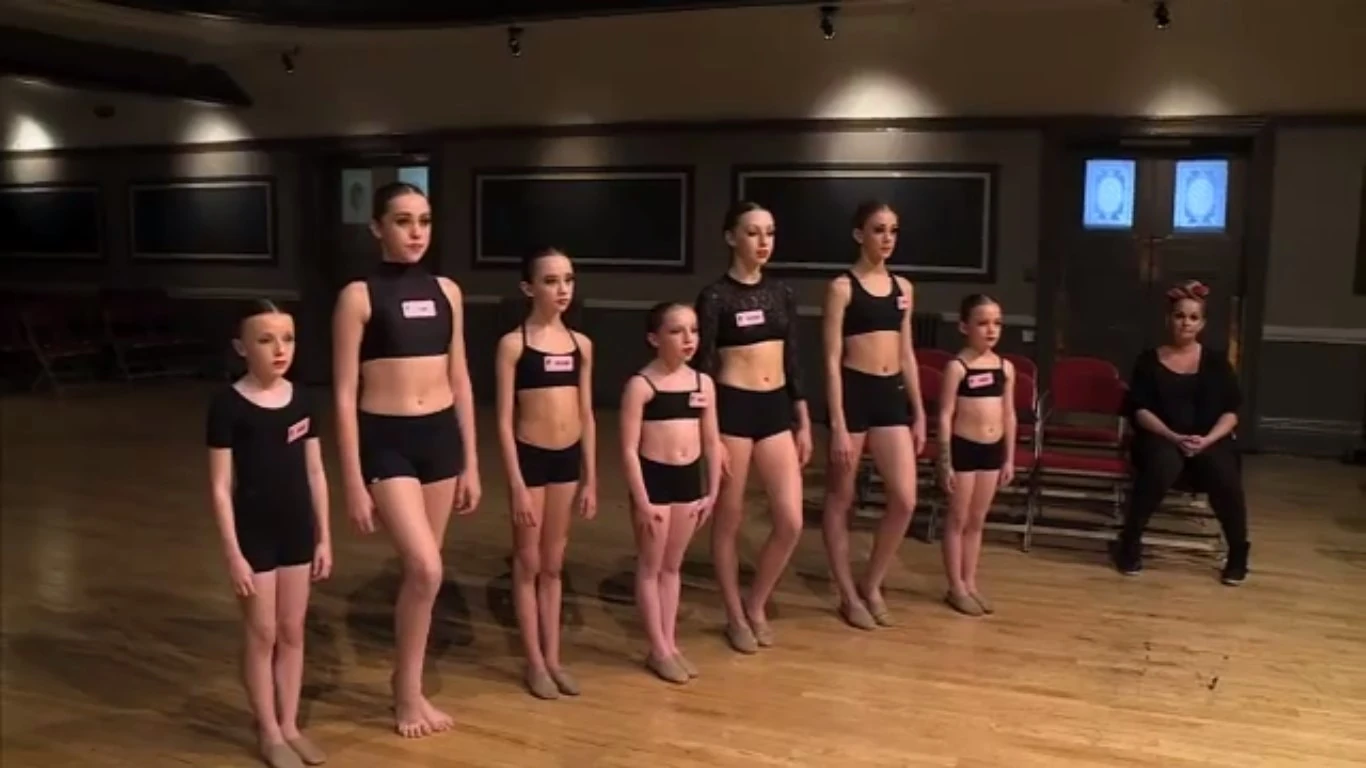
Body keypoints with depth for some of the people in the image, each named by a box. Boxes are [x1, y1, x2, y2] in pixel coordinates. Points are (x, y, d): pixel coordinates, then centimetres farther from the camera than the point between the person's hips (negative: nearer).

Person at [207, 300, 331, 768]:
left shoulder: (302, 400, 0)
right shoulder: (228, 405, -14)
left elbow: (315, 473, 6)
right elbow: (220, 487, -12)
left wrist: (324, 537, 7)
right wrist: (233, 553, -13)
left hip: (298, 531, 5)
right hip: (254, 534, -4)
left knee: (293, 632, 14)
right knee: (262, 634, 8)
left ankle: (290, 726, 28)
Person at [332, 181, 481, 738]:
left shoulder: (447, 292, 7)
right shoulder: (359, 296, -7)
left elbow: (460, 382, 11)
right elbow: (345, 394, -8)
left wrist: (471, 463, 10)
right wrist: (353, 481, -10)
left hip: (440, 436, 5)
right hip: (385, 440, -5)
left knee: (424, 572, 12)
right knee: (425, 568, -14)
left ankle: (409, 684, 28)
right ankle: (408, 691, 8)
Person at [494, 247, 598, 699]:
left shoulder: (581, 344, 4)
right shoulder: (513, 344, -9)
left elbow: (587, 416, 8)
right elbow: (504, 420, -10)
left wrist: (591, 479, 8)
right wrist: (516, 484, -13)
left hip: (569, 458, 4)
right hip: (530, 457, -4)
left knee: (554, 564, 14)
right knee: (528, 564, 7)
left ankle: (553, 657, 25)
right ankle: (535, 662, 18)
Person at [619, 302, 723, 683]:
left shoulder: (704, 383, 2)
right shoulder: (641, 385, -13)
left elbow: (712, 442, 9)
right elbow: (629, 449, -14)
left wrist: (712, 492, 8)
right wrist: (642, 501, -15)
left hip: (689, 479, 5)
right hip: (653, 478, -5)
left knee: (673, 566, 16)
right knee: (650, 566, 8)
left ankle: (670, 644, 27)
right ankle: (658, 650, 18)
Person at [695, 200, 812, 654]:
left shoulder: (782, 294, 9)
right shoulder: (716, 297, -7)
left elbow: (793, 363, 13)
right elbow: (702, 369, -9)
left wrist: (804, 424, 11)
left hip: (776, 410, 5)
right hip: (732, 410, -5)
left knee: (791, 522, 0)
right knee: (729, 520, 6)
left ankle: (757, 606, 22)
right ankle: (735, 616, 23)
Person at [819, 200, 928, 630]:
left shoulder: (903, 288, 11)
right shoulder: (842, 288, -7)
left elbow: (907, 355, 16)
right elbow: (832, 360, -10)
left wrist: (919, 414, 13)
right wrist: (838, 425, -15)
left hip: (891, 395, 6)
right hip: (853, 393, -6)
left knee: (905, 500, 0)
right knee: (840, 500, 5)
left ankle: (872, 586, 18)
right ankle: (848, 596, 17)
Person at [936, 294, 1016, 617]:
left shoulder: (1006, 367, 5)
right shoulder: (957, 367, -11)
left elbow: (1009, 414, 10)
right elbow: (945, 415, -11)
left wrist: (1009, 458, 10)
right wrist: (945, 461, -12)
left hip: (993, 449, 5)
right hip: (963, 447, -5)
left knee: (977, 521, 14)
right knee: (958, 520, 5)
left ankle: (970, 583, 24)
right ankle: (956, 587, 13)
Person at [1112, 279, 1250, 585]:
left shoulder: (1216, 362, 9)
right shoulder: (1149, 361, 5)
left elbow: (1230, 413, 4)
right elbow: (1140, 411, -3)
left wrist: (1207, 439, -14)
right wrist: (1174, 437, -17)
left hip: (1210, 440, 1)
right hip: (1161, 437, -1)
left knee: (1225, 477, -30)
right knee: (1162, 466, -36)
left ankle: (1238, 554, -7)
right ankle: (1129, 544, -19)